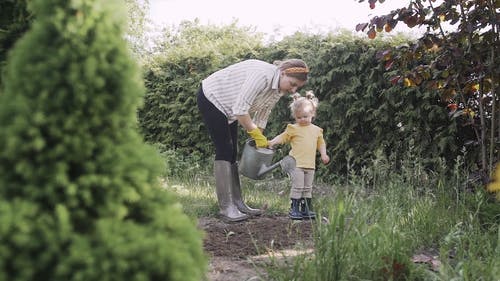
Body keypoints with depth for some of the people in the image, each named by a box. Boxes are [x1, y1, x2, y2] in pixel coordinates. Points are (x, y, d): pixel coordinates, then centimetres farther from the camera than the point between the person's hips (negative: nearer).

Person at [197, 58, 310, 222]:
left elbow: (262, 117, 4)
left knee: (232, 153, 7)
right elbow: (240, 109, -34)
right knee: (224, 150, -12)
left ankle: (237, 203, 11)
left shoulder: (278, 91, -4)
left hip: (228, 107, 9)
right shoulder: (263, 75, -33)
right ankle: (225, 207, -12)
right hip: (211, 97, -9)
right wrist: (256, 135, -25)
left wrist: (259, 142, -2)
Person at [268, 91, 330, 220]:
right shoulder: (293, 128, 0)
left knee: (308, 188, 11)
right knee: (298, 186, -8)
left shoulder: (316, 130, 11)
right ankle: (294, 209, -1)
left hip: (310, 165, 5)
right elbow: (282, 137, 1)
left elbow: (321, 143, 20)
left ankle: (306, 209, 18)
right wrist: (272, 142, -15)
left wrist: (323, 154, 5)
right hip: (296, 163, -5)